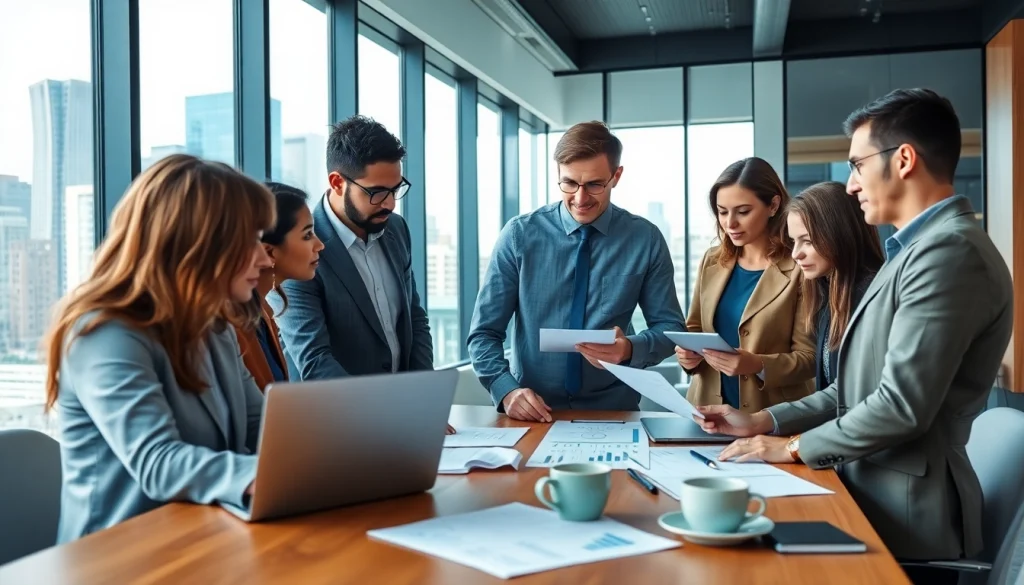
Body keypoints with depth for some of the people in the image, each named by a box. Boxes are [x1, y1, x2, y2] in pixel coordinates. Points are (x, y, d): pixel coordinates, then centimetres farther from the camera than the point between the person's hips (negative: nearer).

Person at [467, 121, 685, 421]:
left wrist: (630, 349, -15)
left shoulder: (646, 239, 0)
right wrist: (506, 390, -19)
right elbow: (484, 332, -1)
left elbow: (670, 327, 6)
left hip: (613, 411, 0)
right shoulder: (519, 235, -4)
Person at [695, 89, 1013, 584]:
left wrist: (793, 445, -11)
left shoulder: (950, 251, -19)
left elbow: (902, 405, -24)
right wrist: (763, 422, 6)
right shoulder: (919, 248, 15)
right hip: (871, 493, 8)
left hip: (903, 514, -8)